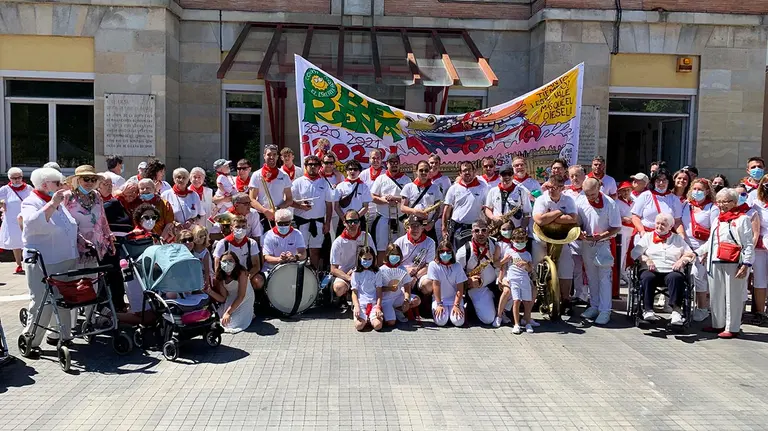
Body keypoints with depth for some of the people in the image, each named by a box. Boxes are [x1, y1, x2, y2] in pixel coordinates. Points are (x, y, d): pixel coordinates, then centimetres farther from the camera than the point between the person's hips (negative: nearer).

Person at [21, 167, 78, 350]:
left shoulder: (58, 203, 16)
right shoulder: (31, 203, -8)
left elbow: (69, 228, 28)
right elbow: (32, 224, -29)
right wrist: (52, 204, -32)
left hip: (67, 261, 8)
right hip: (43, 264, -8)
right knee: (42, 303, -4)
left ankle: (59, 334, 27)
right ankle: (30, 340, 9)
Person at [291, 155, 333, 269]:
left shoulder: (324, 183, 6)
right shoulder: (298, 182, 0)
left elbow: (329, 204, 6)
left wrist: (327, 223, 1)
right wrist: (300, 206, -19)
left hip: (318, 221, 2)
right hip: (301, 221, -2)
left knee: (315, 250, 11)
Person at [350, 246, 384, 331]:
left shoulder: (376, 272, 7)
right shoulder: (356, 273, 5)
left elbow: (379, 291, 4)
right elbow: (354, 292, 3)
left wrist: (378, 307, -9)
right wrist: (356, 307, -12)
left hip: (374, 303, 1)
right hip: (360, 303, 0)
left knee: (378, 325, -24)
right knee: (359, 325, -25)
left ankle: (370, 318, 9)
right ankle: (365, 318, 9)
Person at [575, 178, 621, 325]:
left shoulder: (609, 203, -16)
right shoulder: (580, 201, -7)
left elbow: (616, 227, -10)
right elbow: (576, 221, 6)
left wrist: (600, 236, -21)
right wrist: (580, 232, -13)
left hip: (604, 244, -4)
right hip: (586, 243, 4)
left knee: (604, 277, -1)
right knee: (591, 276, 13)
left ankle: (605, 310, 5)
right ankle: (594, 306, 25)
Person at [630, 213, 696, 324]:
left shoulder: (678, 239, 25)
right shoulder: (647, 236, 22)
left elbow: (690, 254, 15)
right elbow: (634, 252, 8)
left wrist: (682, 260, -7)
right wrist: (645, 259, -10)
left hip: (671, 272, 1)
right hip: (652, 271, 0)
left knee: (676, 277, -34)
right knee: (647, 277, -35)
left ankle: (676, 310, -39)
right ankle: (648, 310, -35)